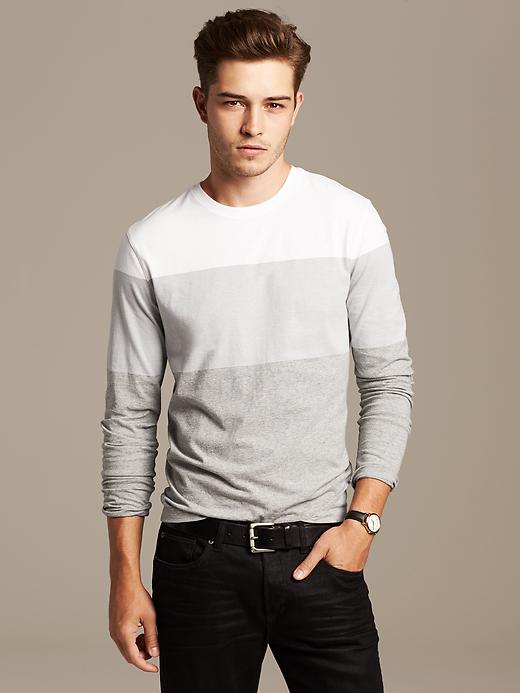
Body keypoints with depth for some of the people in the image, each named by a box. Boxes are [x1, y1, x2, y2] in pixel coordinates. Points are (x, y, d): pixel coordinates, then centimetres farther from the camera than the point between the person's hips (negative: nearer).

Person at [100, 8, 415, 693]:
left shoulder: (350, 220, -1)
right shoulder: (152, 245, -1)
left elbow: (389, 383, 3)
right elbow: (130, 415, 4)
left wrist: (363, 518, -6)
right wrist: (125, 575, 2)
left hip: (321, 550, 0)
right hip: (199, 553, 0)